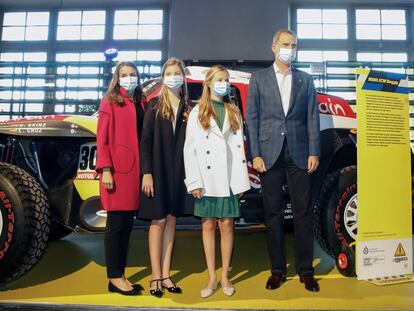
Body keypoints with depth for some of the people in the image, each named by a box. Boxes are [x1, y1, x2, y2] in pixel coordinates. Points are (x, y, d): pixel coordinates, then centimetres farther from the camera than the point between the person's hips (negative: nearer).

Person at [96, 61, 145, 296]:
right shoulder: (110, 102, 1)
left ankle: (121, 275, 22)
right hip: (117, 170, -6)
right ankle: (114, 278, 11)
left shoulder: (141, 104, 16)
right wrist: (105, 169, -14)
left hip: (135, 169, 6)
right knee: (116, 224, 0)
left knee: (127, 224, 11)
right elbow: (102, 139, -6)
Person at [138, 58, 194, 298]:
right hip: (158, 169, -2)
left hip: (179, 171, 3)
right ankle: (156, 277, 11)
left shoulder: (189, 107, 8)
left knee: (171, 220, 8)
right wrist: (146, 172, -11)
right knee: (158, 221, 1)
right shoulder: (154, 105, 2)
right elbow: (145, 141, -3)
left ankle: (166, 275, 17)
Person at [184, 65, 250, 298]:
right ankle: (212, 278, 17)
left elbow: (239, 147, 7)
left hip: (228, 179, 1)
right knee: (208, 226, 5)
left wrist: (241, 180, 0)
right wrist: (194, 182, -9)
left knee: (226, 225, 5)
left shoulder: (234, 112, 11)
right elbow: (189, 149, -1)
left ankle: (225, 276, 19)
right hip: (206, 179, -1)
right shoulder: (197, 112, 4)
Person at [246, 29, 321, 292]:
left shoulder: (305, 80, 14)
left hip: (298, 153, 1)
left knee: (303, 211, 3)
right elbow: (252, 118, 3)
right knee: (273, 212, 4)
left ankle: (306, 270, 16)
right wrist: (255, 154, -5)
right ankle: (278, 270, 16)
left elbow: (312, 118, 8)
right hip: (270, 154, -1)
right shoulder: (259, 78, 9)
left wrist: (313, 153, -2)